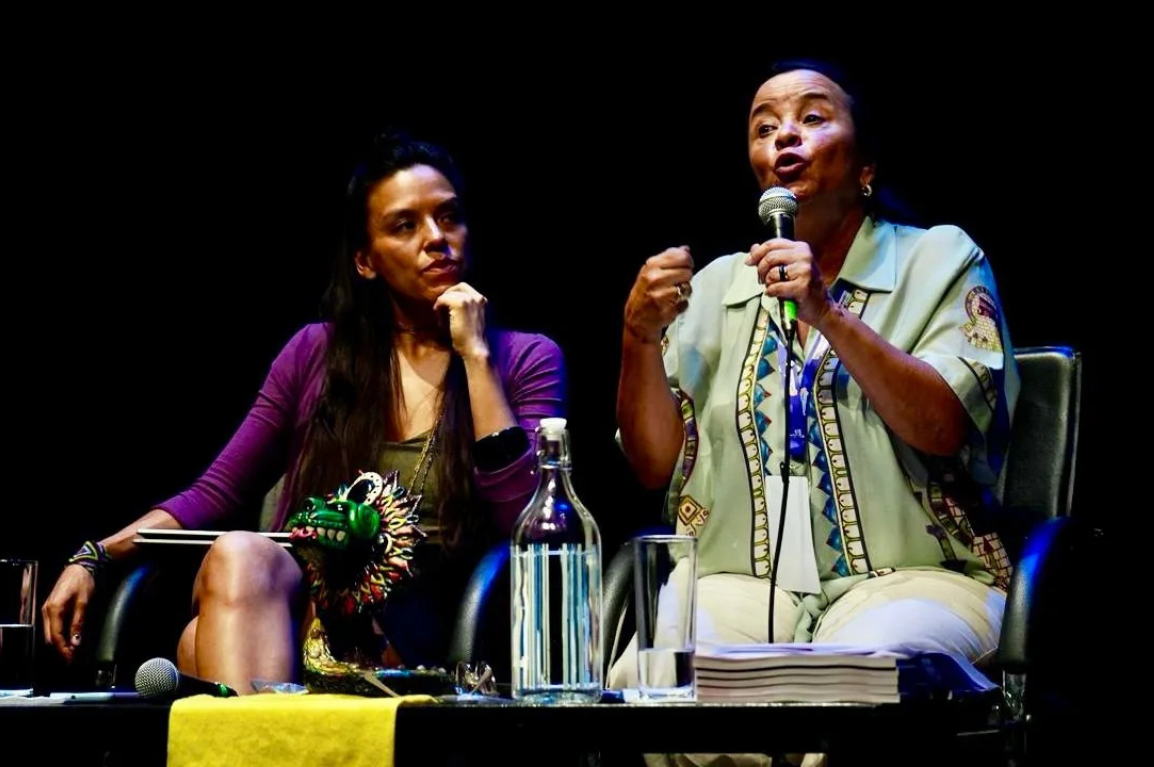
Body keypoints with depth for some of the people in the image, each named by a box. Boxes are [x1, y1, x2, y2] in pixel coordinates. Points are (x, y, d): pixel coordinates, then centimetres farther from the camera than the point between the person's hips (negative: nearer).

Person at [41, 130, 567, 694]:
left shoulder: (525, 360, 8)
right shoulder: (316, 352, 14)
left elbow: (527, 524, -7)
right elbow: (213, 494, 14)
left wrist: (475, 356, -6)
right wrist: (94, 557, -1)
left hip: (409, 638, -3)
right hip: (291, 600, 3)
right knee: (238, 553, -36)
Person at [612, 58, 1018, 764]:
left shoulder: (939, 259, 7)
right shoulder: (717, 286, 17)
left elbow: (943, 429, -9)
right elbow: (657, 465, 12)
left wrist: (828, 314, -18)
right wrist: (641, 338, -4)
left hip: (908, 578, -3)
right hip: (738, 590, 3)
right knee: (644, 680, -29)